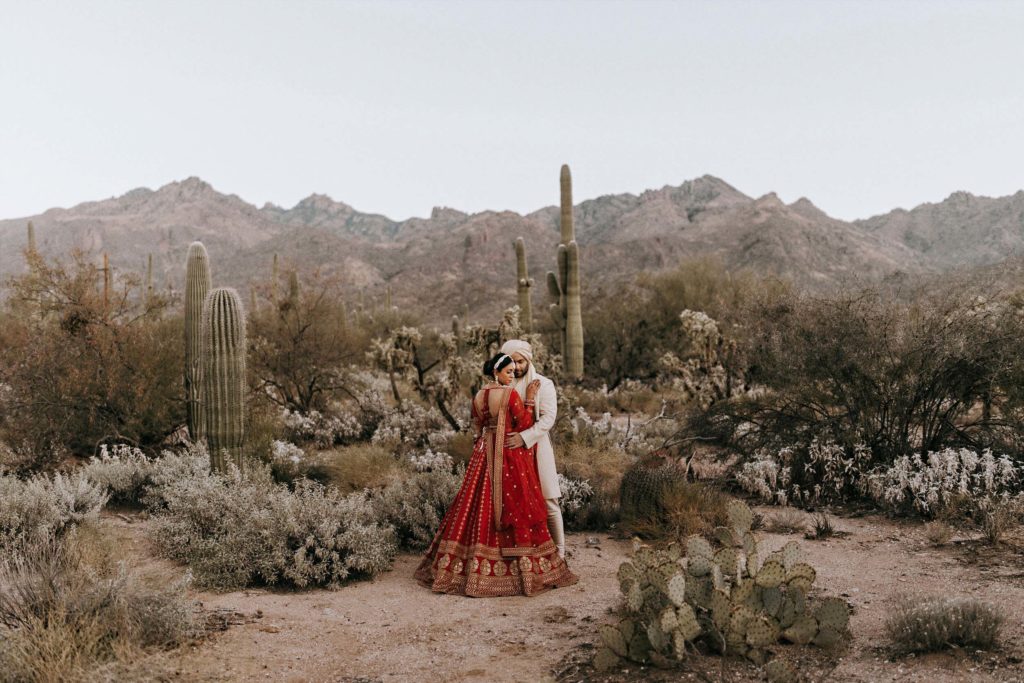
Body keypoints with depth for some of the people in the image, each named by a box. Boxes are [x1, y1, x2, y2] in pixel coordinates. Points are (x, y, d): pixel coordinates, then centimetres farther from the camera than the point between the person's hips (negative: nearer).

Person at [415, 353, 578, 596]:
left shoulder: (478, 396, 8)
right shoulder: (511, 394, -12)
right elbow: (524, 424, -10)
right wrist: (530, 399, -4)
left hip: (484, 456, 6)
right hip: (511, 457, -6)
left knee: (479, 506, 9)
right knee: (517, 509, -2)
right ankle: (526, 567, 3)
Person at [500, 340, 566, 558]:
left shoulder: (543, 384, 0)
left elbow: (548, 418, -11)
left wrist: (524, 437, -23)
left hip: (535, 447, -3)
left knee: (548, 502, -1)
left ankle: (558, 552, 7)